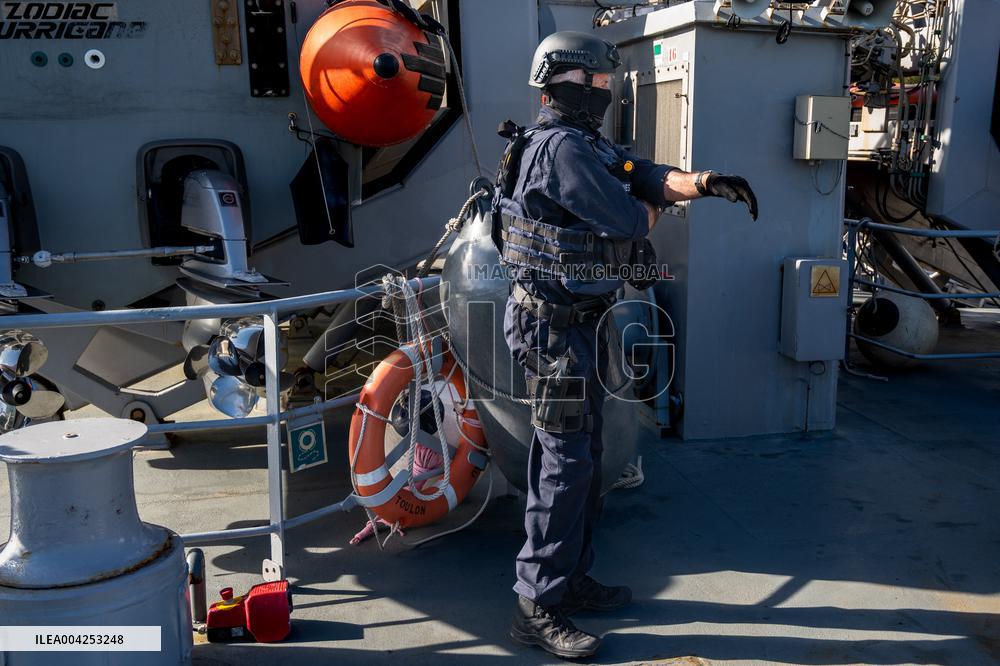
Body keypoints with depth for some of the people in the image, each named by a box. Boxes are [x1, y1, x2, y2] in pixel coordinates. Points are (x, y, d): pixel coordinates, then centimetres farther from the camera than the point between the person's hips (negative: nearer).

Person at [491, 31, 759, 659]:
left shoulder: (588, 146, 15)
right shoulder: (562, 147, -17)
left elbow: (650, 177, 4)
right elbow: (629, 219, -20)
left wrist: (704, 180, -16)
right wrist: (650, 208, 3)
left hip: (578, 324, 10)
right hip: (555, 327, -10)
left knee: (584, 458, 16)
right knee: (566, 463, -6)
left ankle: (573, 577, 29)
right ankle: (538, 607, 4)